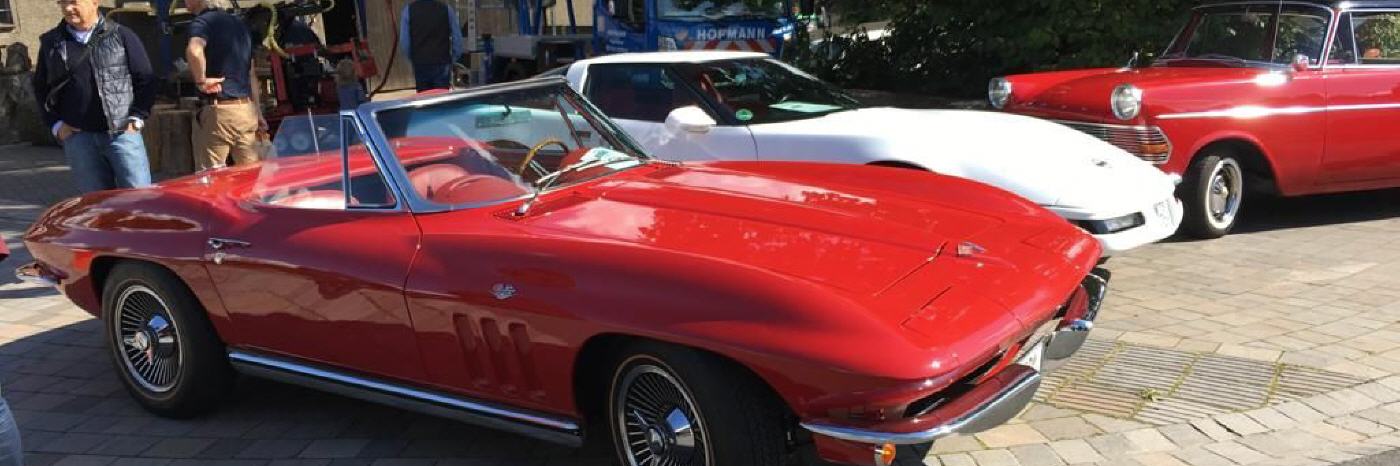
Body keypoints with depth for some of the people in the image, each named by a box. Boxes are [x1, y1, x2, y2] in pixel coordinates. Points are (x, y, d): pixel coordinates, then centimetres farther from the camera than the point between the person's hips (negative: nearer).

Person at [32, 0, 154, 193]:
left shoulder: (121, 36, 2)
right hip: (77, 136, 3)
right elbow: (41, 88, 18)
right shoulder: (51, 43, 10)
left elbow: (145, 79, 4)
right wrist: (56, 124, 7)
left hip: (122, 132, -2)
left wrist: (137, 118, -4)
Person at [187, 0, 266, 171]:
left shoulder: (203, 21, -7)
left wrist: (201, 81, -17)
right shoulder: (240, 24, 16)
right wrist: (258, 113, 21)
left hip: (218, 109, -7)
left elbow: (194, 51, -32)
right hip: (246, 109, 7)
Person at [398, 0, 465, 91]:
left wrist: (412, 60, 12)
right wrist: (452, 59, 10)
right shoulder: (447, 9, -3)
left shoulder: (409, 9, -1)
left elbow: (404, 42, -2)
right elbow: (457, 40, -2)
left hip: (420, 64, 1)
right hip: (442, 63, -1)